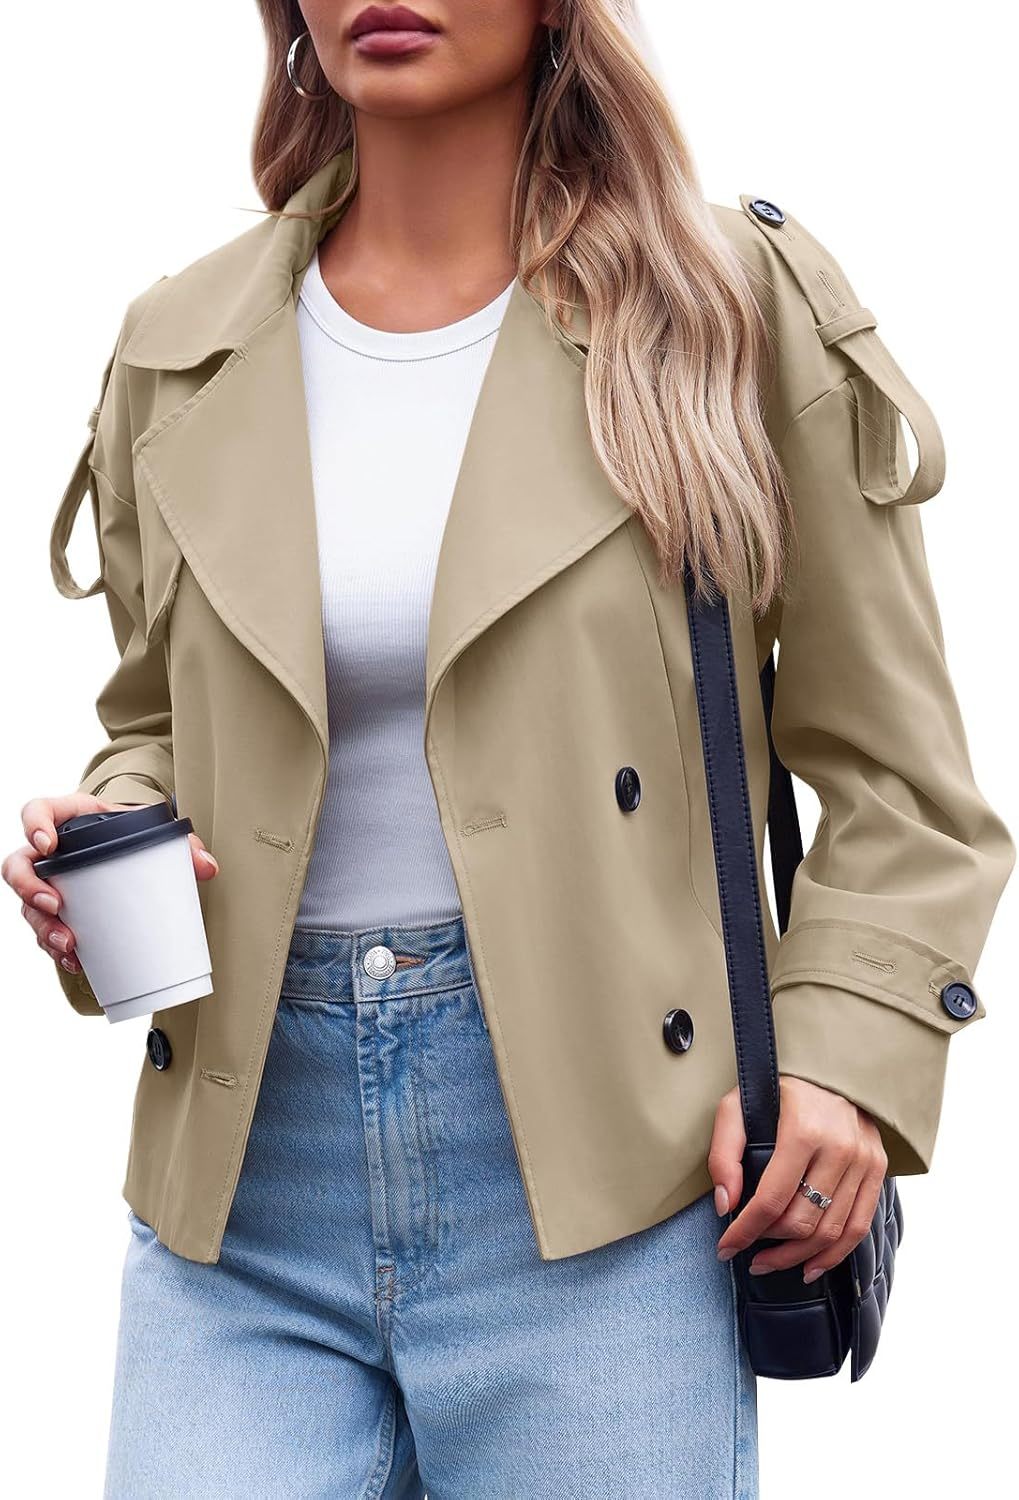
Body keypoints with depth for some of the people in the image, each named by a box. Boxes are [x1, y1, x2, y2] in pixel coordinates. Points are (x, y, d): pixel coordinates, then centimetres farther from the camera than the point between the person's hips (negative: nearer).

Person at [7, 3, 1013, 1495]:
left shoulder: (735, 307, 0)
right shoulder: (179, 351, 9)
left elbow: (896, 778, 2)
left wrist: (841, 1058, -10)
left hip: (598, 1180, -2)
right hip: (245, 1179, 3)